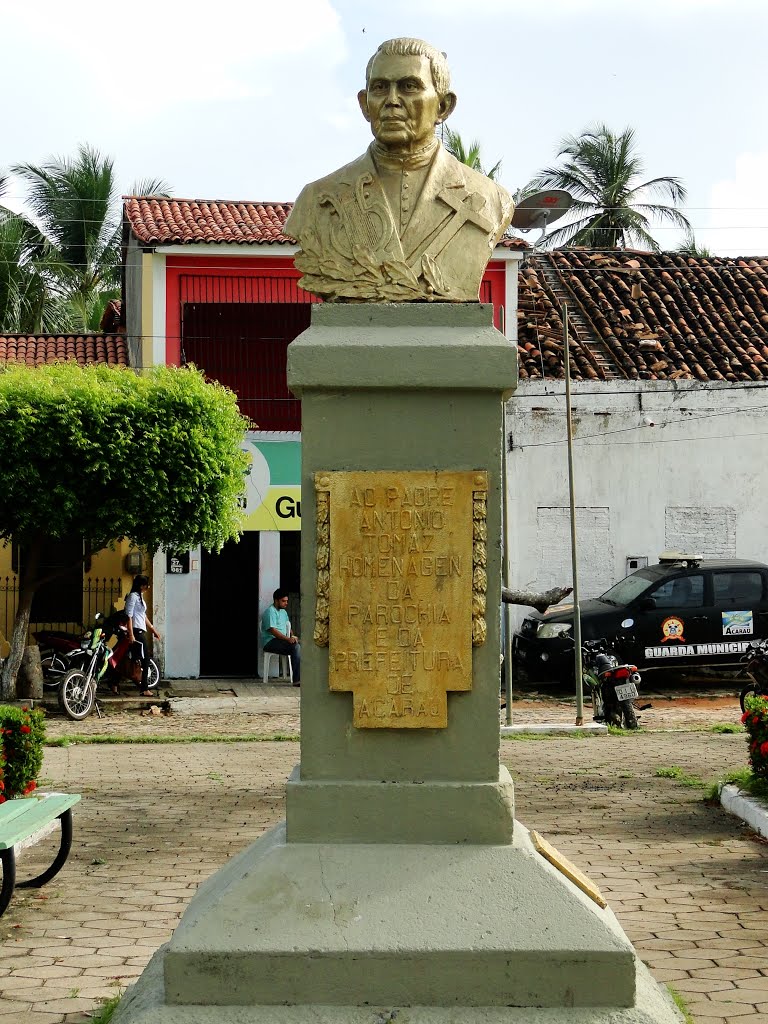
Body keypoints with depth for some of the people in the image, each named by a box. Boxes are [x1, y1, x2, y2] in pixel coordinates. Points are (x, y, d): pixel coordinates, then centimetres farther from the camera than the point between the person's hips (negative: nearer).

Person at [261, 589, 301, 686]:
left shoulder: (283, 612, 20)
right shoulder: (270, 612, -11)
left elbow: (288, 627, 25)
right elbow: (273, 631, -19)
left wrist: (292, 636, 3)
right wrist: (288, 639, -27)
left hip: (281, 640, 8)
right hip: (270, 642, -8)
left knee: (300, 646, -17)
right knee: (296, 647, -29)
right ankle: (297, 680, -33)